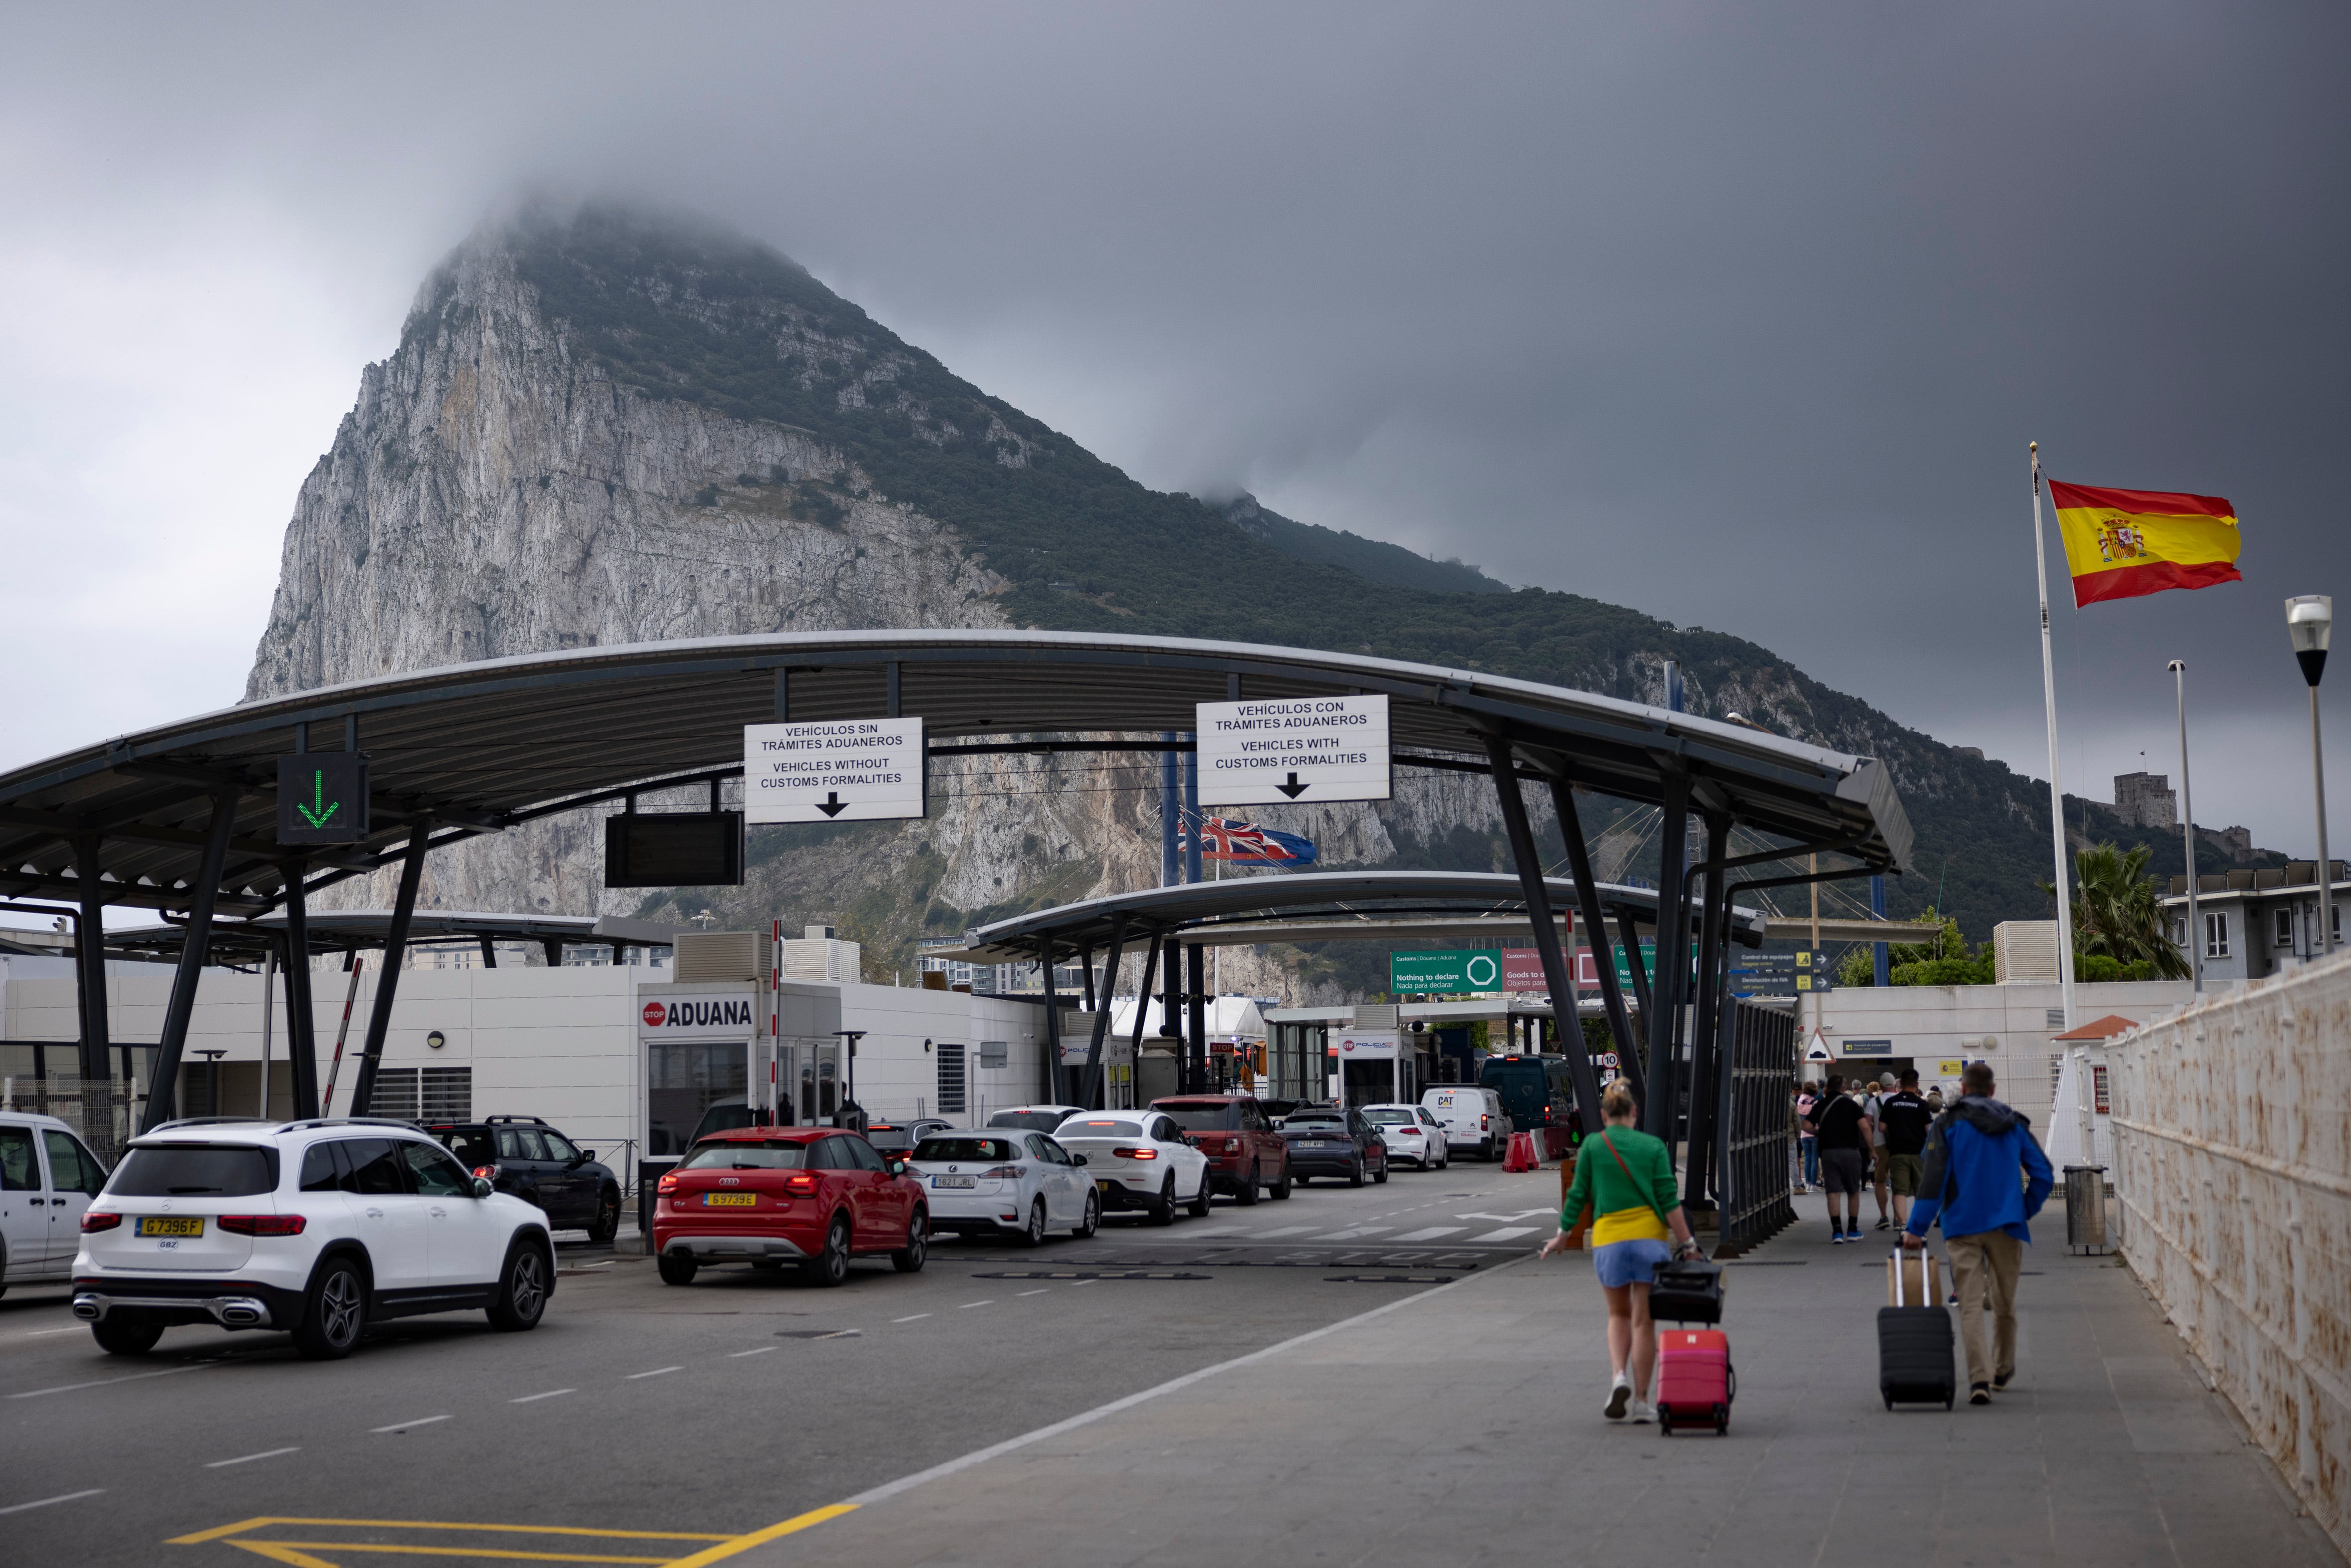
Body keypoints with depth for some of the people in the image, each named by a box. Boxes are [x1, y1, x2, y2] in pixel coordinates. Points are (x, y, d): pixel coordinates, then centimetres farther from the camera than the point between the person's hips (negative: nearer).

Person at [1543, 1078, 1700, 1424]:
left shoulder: (1592, 1145, 1)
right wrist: (1686, 1242, 0)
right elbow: (1668, 1199, -3)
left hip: (1608, 1240, 0)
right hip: (1650, 1237, 0)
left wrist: (1562, 1235, 15)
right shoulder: (1653, 1146, 2)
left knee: (1619, 1315, 19)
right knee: (1643, 1321, 5)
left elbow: (1577, 1195, 3)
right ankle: (1641, 1402, 8)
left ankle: (1620, 1377, -4)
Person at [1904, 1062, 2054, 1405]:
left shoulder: (1948, 1124, -2)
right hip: (2006, 1225, 3)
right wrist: (2025, 1212, 17)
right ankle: (2002, 1370, 33)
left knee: (1970, 1306, -4)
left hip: (1963, 1226, -3)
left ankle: (1979, 1379, -17)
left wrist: (1916, 1228, -9)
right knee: (2004, 1303, 17)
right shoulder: (2015, 1125, 9)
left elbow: (1932, 1179, -10)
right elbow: (2044, 1176, 5)